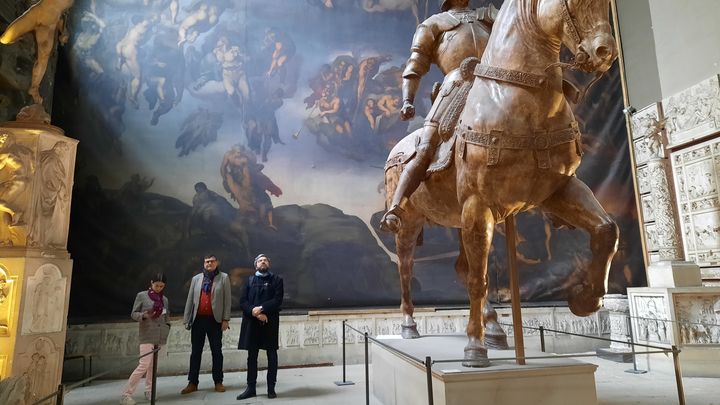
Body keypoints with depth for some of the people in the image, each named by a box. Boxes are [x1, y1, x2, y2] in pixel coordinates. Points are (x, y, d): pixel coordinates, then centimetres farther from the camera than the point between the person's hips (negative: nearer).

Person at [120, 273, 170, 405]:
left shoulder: (164, 299, 12)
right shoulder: (141, 295, -1)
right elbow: (133, 314, 0)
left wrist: (167, 328, 5)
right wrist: (144, 316, -19)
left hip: (160, 337, 5)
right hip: (147, 336, -4)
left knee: (152, 365, 10)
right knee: (144, 365, -13)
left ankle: (149, 391, 21)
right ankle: (126, 394, -4)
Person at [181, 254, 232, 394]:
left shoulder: (223, 277, 2)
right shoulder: (196, 279, 10)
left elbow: (227, 299, -2)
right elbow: (190, 300, 10)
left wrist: (225, 319, -8)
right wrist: (186, 319, 5)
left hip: (215, 320, -3)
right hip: (198, 319, 3)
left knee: (216, 351, 5)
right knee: (195, 351, 7)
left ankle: (218, 382, 12)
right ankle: (192, 383, 15)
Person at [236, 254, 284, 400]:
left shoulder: (276, 279, 7)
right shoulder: (249, 280, 13)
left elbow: (278, 300, -5)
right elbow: (243, 301, 3)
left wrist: (261, 308, -17)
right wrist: (254, 312, -14)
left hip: (270, 322, -2)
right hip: (252, 322, 2)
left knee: (272, 355, 2)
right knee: (252, 356, 6)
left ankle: (271, 388, 11)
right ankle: (251, 388, 16)